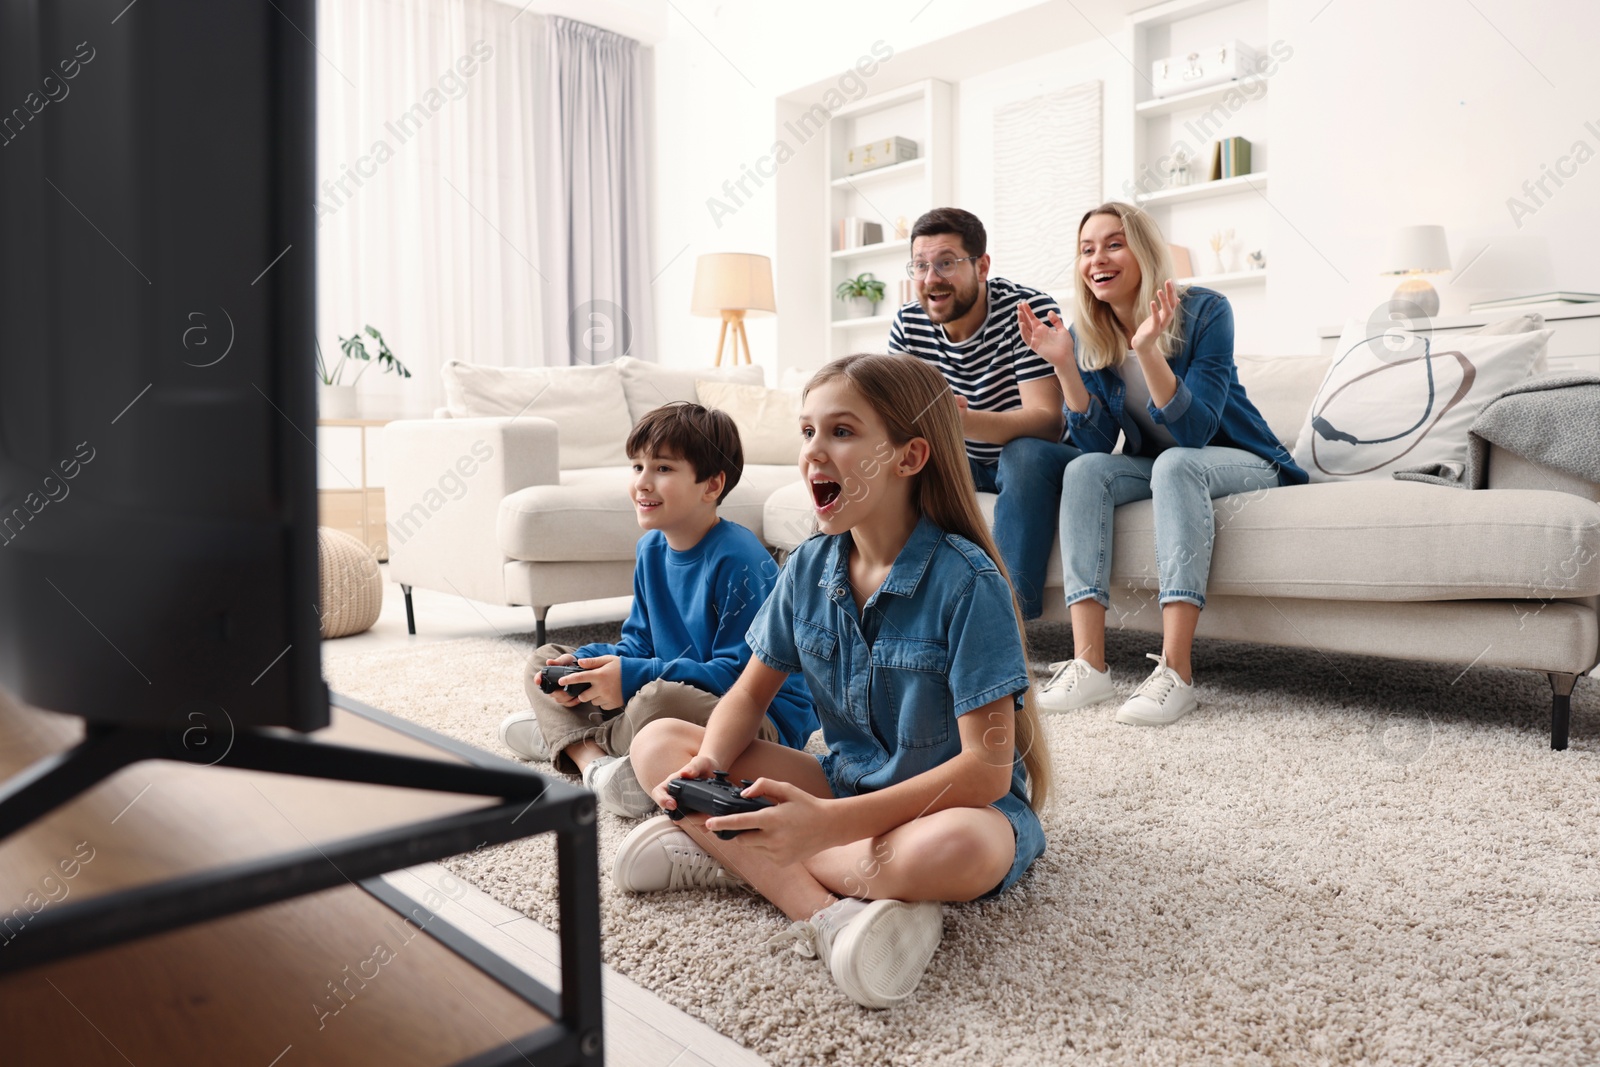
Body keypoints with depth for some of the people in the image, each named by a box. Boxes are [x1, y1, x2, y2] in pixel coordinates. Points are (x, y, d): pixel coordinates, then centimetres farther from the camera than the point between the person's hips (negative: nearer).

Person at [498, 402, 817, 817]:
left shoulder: (738, 560, -21)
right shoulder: (651, 549, 5)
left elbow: (741, 672, -24)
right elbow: (639, 644, 11)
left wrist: (635, 676, -28)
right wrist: (583, 662, -9)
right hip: (674, 691, 9)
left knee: (658, 700, -40)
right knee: (544, 659, 9)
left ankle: (567, 738, -7)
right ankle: (594, 762, -17)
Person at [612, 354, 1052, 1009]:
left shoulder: (965, 579, -22)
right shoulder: (809, 567, -4)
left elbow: (986, 768, -25)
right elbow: (750, 693, 6)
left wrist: (828, 823, -35)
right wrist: (707, 768, -18)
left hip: (952, 801, -6)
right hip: (846, 784, 6)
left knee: (954, 849, -42)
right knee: (657, 745, -9)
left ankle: (728, 857, -21)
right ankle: (827, 914, -25)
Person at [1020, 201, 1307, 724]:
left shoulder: (1205, 311, -17)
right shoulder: (1086, 336, -4)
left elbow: (1194, 431, -27)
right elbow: (1095, 443, -12)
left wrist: (1148, 350, -40)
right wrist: (1062, 364, -24)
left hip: (1238, 462, -4)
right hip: (1154, 467, 4)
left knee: (1176, 463, -35)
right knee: (1083, 470, -24)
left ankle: (1175, 671, -41)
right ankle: (1089, 665, -33)